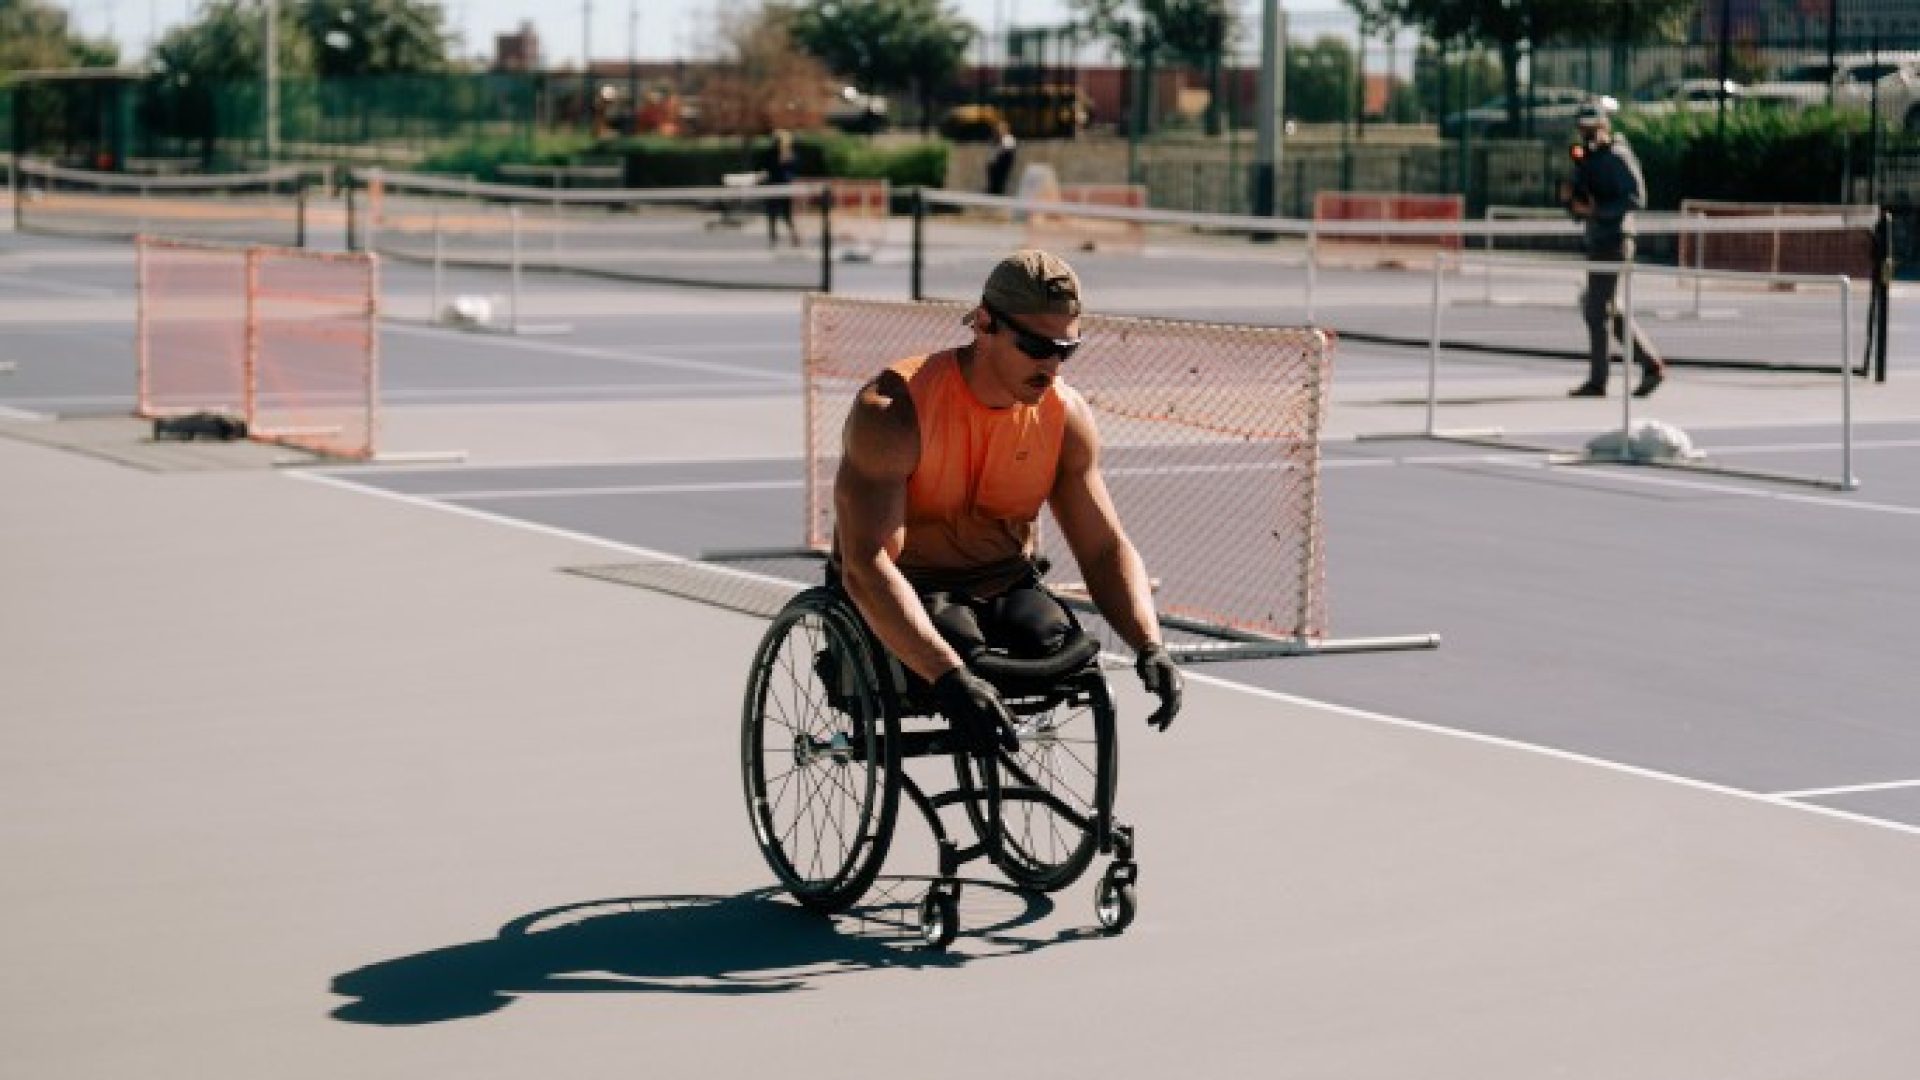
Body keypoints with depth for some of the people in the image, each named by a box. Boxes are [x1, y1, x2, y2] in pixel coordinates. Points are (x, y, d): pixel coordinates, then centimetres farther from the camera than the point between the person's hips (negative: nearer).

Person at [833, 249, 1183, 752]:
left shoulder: (1067, 417, -4)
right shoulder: (893, 410, -22)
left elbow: (1105, 548, 2)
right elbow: (866, 564, -31)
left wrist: (1149, 646, -19)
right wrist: (948, 677, -45)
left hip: (1005, 584, 4)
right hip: (908, 588, -4)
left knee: (1056, 646, -27)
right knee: (959, 648, -34)